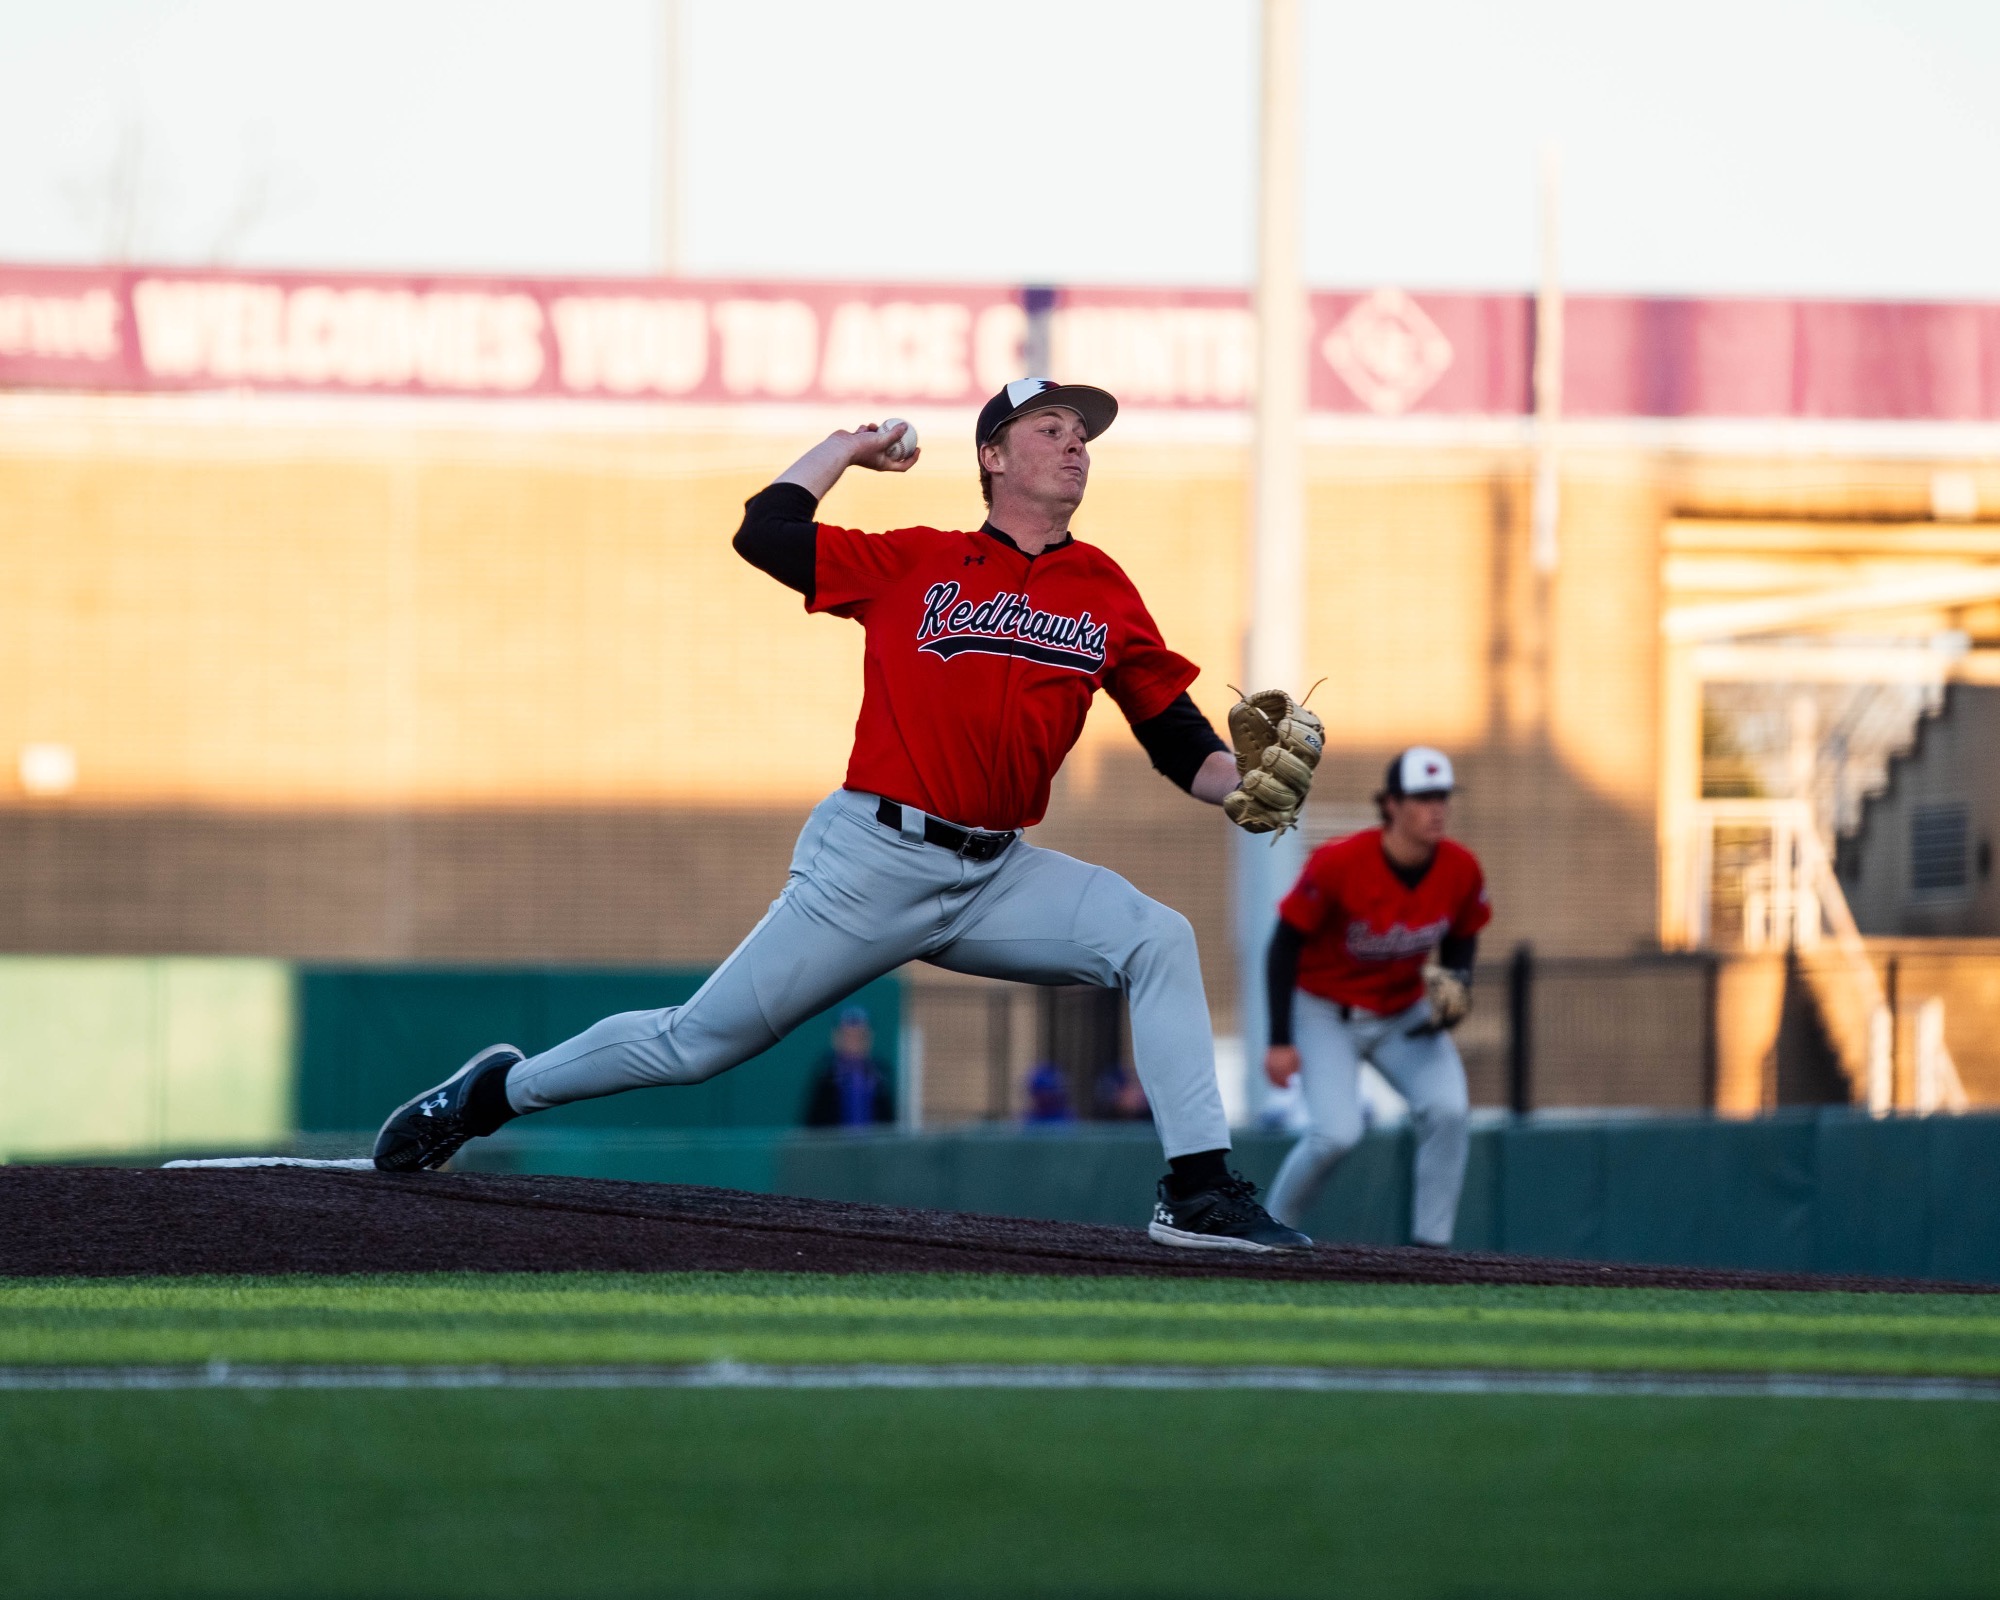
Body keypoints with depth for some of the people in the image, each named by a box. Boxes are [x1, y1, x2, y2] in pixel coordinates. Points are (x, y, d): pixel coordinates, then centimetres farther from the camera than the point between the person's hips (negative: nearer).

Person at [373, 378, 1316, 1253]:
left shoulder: (1105, 593, 7)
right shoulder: (914, 564, 0)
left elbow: (1177, 740, 6)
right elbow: (764, 532, -3)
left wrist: (1243, 787, -14)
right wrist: (852, 446, 9)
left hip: (996, 879, 3)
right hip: (873, 864, -3)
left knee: (1158, 940, -18)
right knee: (698, 1044, -1)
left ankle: (1199, 1194, -18)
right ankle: (499, 1091, 22)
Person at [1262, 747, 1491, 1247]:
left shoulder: (1461, 870, -13)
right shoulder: (1337, 864, -26)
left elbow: (1461, 938, 9)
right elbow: (1286, 944, -16)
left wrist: (1456, 989, -13)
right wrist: (1280, 1041, -19)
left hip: (1406, 1014, 4)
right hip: (1326, 1013, -4)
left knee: (1447, 1111, -19)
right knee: (1337, 1133, -20)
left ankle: (1431, 1244, -10)